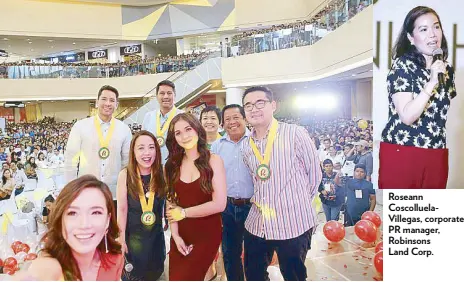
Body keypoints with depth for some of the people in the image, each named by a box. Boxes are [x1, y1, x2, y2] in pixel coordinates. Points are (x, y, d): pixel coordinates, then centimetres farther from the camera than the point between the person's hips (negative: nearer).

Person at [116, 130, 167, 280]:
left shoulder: (162, 172, -14)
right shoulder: (125, 174, -17)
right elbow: (122, 209, -11)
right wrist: (121, 238, -7)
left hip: (156, 235, 2)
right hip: (133, 236, -1)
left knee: (155, 273, 20)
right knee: (133, 275, 19)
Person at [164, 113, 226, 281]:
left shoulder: (213, 161, -8)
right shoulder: (171, 165, 3)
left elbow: (219, 204, -14)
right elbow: (170, 203, 1)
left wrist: (183, 213, -7)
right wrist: (175, 235, -10)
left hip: (207, 234, -3)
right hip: (181, 235, 4)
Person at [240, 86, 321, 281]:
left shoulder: (296, 134, -11)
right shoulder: (245, 145, 5)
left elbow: (314, 173, -3)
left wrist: (299, 204, 5)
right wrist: (257, 201, 7)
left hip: (293, 223, -5)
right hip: (256, 224, 5)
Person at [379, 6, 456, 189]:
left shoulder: (446, 69, 11)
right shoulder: (402, 66, -9)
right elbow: (407, 116, -19)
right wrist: (432, 82, -21)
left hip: (436, 156, 6)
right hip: (401, 155, -6)